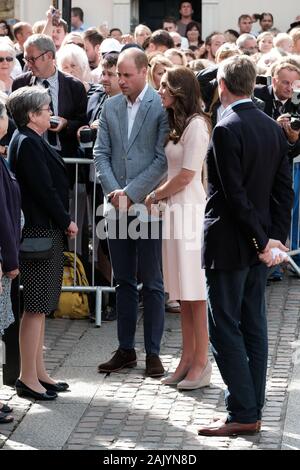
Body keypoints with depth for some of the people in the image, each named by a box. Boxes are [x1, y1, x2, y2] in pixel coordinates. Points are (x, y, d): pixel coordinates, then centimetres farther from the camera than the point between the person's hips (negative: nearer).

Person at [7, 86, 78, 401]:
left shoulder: (30, 141, 15)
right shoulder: (29, 143, -16)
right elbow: (45, 189, -19)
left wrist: (63, 222, 11)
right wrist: (67, 222, -9)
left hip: (44, 230, 11)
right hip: (41, 231, -11)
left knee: (40, 305, 14)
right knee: (36, 306, -6)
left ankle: (38, 372, 21)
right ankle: (28, 378, -2)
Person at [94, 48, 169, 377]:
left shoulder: (162, 106, -7)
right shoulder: (110, 107, 10)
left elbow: (162, 159, -12)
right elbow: (101, 153, 8)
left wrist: (132, 193, -15)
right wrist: (113, 191, -6)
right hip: (117, 205, 5)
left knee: (152, 283, 1)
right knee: (124, 281, 11)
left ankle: (152, 352, 8)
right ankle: (125, 350, 18)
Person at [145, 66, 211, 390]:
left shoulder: (196, 124, -12)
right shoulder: (177, 124, 16)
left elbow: (185, 176, -15)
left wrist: (155, 196, -3)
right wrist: (161, 196, 1)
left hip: (190, 210, -9)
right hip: (175, 210, 9)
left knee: (195, 293, -4)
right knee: (182, 292, 11)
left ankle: (201, 363, 1)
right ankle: (188, 359, 16)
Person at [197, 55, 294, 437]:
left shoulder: (226, 130, -17)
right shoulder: (272, 128, 7)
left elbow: (235, 193, -20)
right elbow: (284, 189, 6)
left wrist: (262, 241, -14)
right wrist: (275, 236, 3)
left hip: (228, 244, -8)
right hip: (257, 245, 8)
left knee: (225, 329, -2)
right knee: (253, 328, 11)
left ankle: (242, 414, -3)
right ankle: (253, 412, 15)